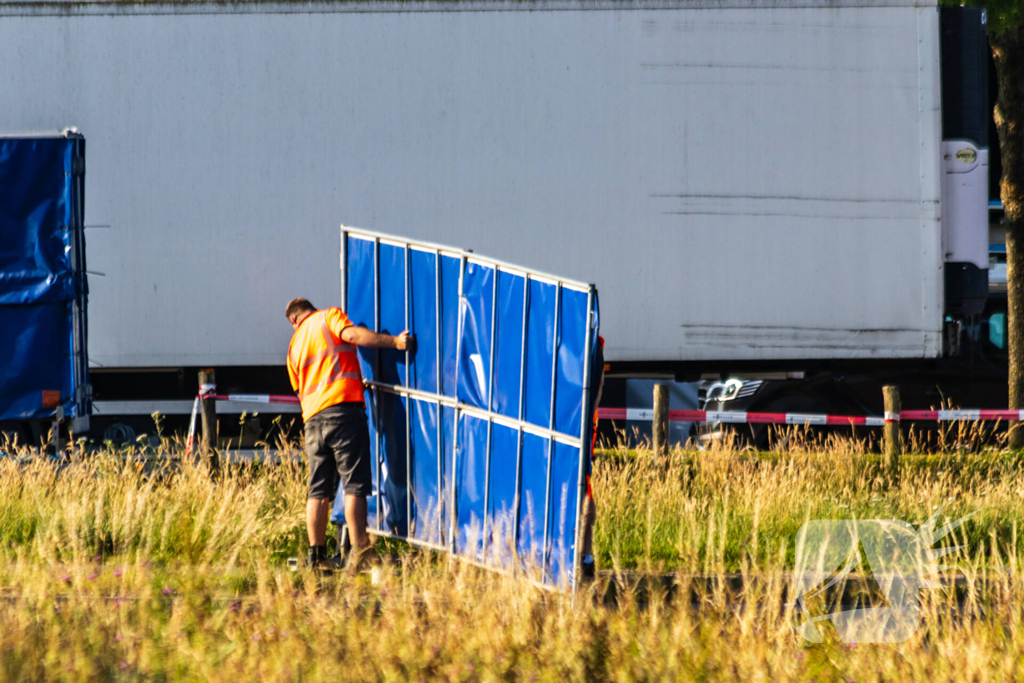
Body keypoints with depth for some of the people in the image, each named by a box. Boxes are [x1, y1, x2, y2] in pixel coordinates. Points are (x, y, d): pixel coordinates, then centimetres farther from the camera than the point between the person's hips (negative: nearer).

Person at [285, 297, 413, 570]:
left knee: (319, 491, 9)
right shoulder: (329, 317, 8)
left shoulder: (295, 345, 25)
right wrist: (394, 342, -18)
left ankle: (316, 555, 6)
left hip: (312, 419, 6)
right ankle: (358, 549, -17)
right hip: (343, 409, -6)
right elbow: (352, 335, -13)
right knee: (354, 485, -8)